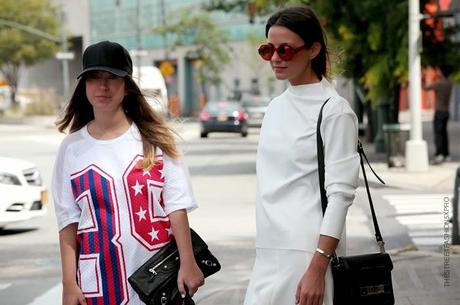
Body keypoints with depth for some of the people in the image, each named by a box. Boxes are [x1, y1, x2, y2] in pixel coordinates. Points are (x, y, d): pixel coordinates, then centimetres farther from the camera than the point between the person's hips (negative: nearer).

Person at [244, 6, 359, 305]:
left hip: (308, 252, -6)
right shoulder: (276, 106, 13)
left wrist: (317, 269, -19)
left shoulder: (334, 110, -7)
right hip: (270, 252, 6)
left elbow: (340, 193, -13)